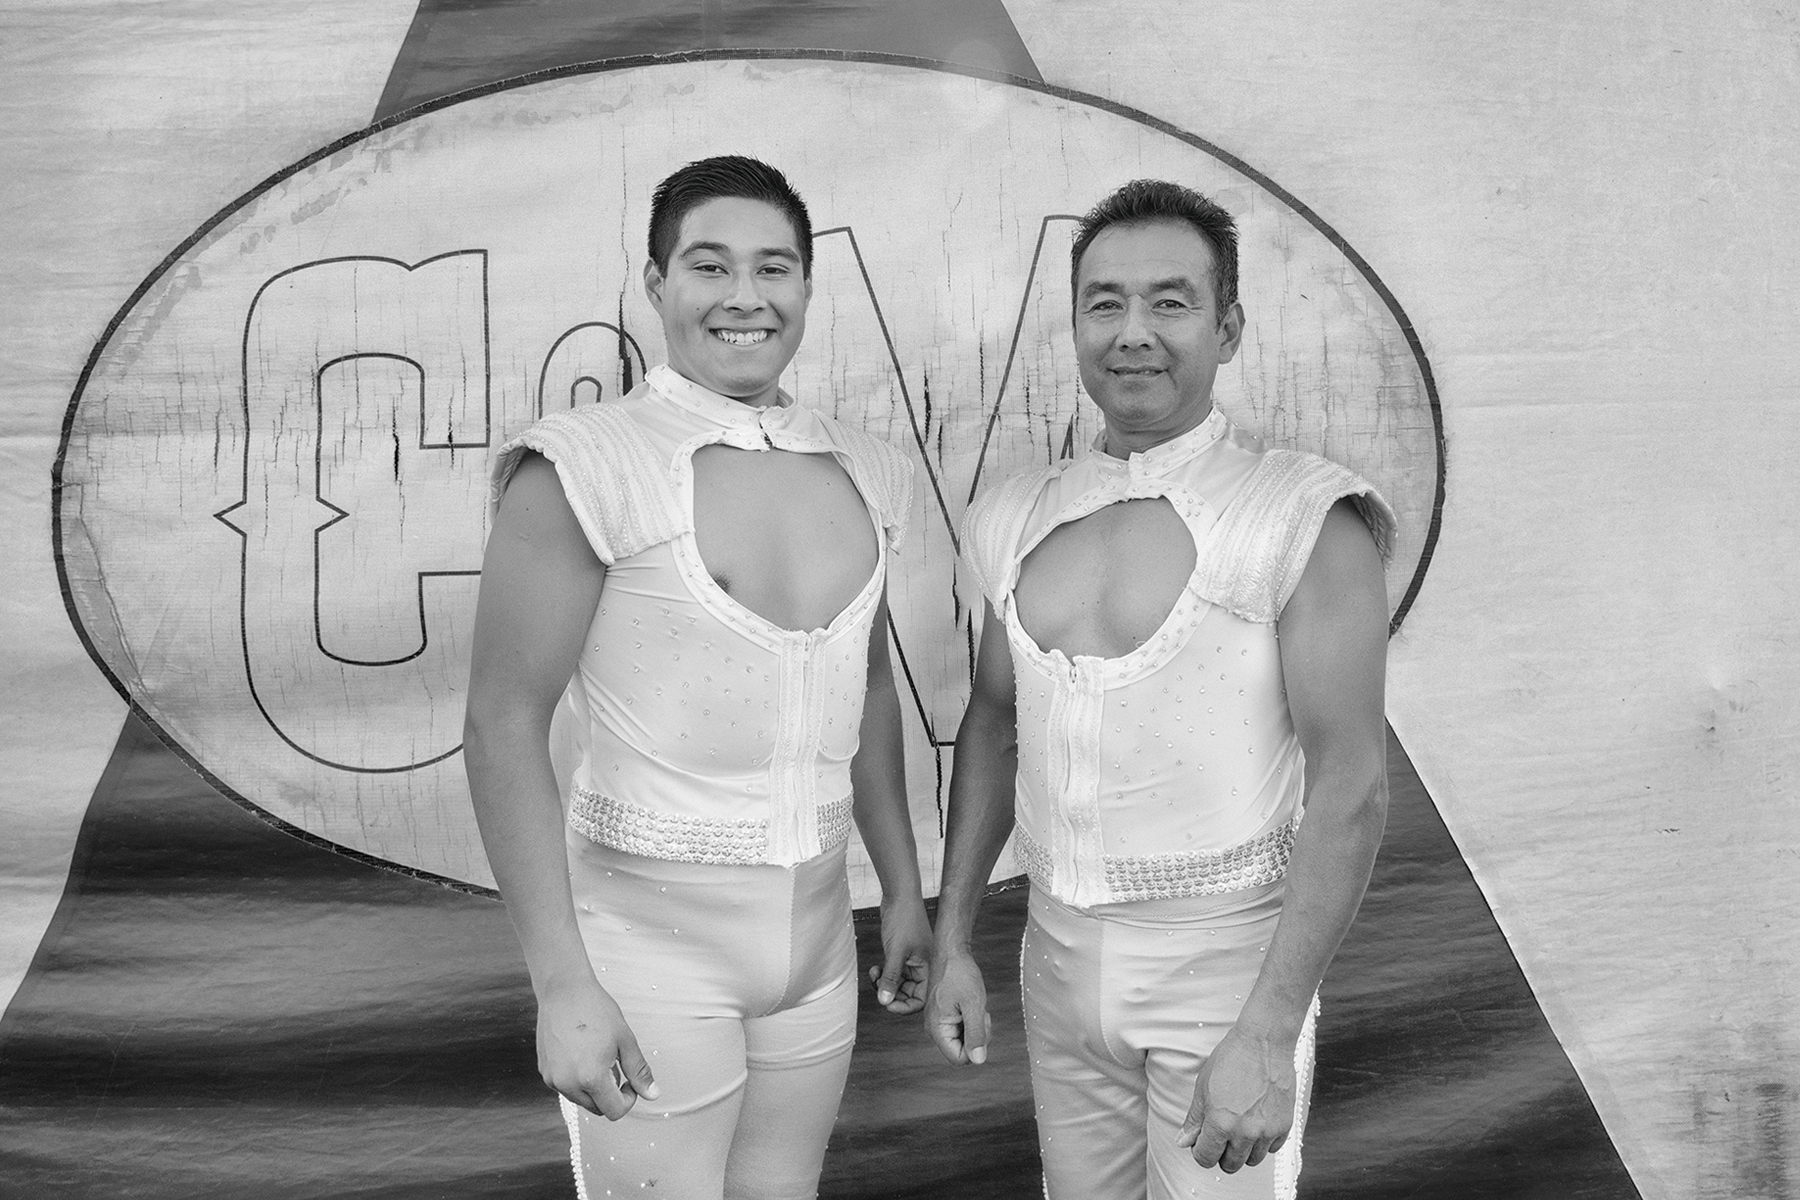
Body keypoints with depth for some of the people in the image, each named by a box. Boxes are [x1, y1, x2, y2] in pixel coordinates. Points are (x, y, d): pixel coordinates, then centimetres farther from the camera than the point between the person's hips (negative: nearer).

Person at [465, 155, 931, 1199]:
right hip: (650, 941, -6)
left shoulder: (860, 474, 4)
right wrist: (561, 984, -18)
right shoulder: (586, 472, -14)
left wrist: (905, 891, 15)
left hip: (815, 929, 6)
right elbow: (505, 727, -15)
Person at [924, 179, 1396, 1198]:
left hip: (1225, 952, -5)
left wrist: (1268, 1035, -21)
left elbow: (1353, 789, -18)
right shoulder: (1023, 520, 3)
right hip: (1064, 949, 5)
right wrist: (953, 942, 10)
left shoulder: (1308, 521, -15)